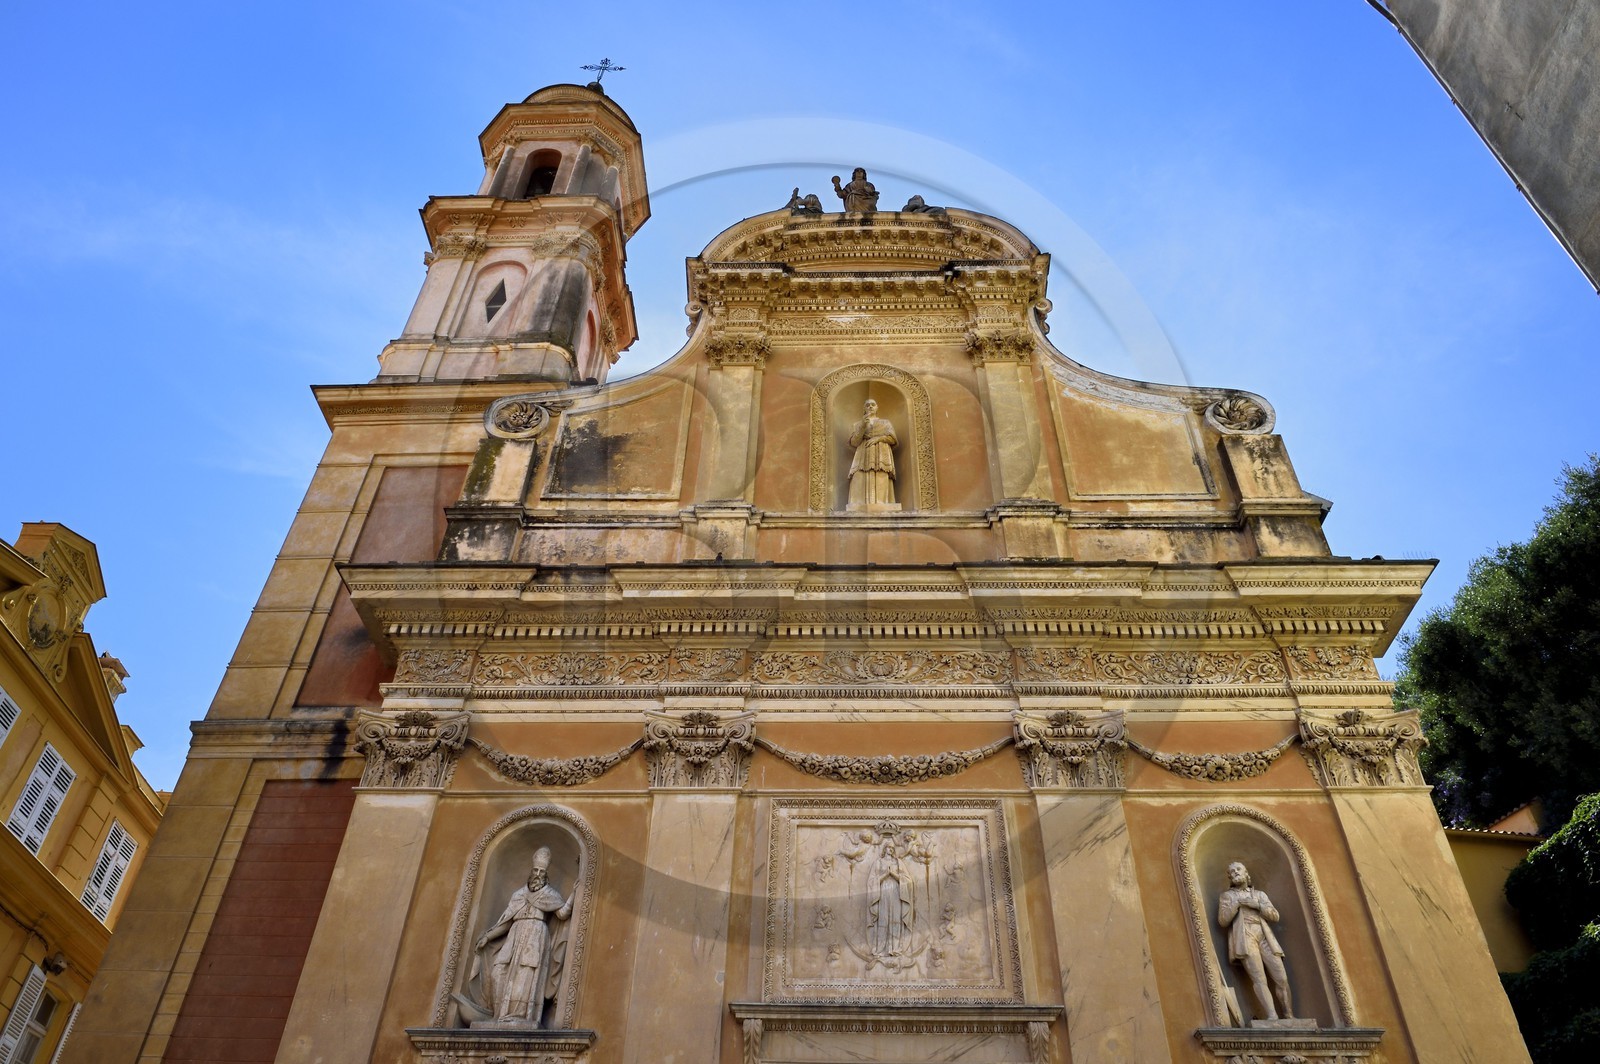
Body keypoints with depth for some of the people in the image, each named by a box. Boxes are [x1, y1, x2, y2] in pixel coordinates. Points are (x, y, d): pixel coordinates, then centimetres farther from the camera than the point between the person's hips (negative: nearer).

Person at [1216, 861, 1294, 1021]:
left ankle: (1288, 1017, 4)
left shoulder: (1260, 894, 26)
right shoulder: (1226, 896, 19)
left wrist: (1257, 905, -1)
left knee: (1281, 978, -8)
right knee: (1259, 979, -21)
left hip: (1266, 939, 4)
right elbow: (1223, 921, 5)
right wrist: (1237, 903, -3)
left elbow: (1275, 916, 13)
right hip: (1244, 939, -3)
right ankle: (1272, 1018, -30)